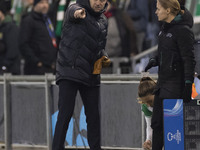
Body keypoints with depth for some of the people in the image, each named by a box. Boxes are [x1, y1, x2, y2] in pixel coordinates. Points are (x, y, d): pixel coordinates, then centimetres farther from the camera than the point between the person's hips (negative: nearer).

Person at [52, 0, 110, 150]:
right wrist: (77, 13, -56)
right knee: (65, 114, -11)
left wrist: (104, 57, 6)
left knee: (94, 115, 10)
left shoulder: (103, 20, 15)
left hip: (91, 75, 6)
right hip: (69, 71, -6)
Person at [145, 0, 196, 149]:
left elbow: (189, 59, -18)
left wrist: (188, 84, -21)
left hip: (176, 83, -9)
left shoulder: (183, 30, -16)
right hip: (163, 81, 9)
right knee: (157, 123, 11)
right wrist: (154, 60, 5)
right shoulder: (165, 28, 12)